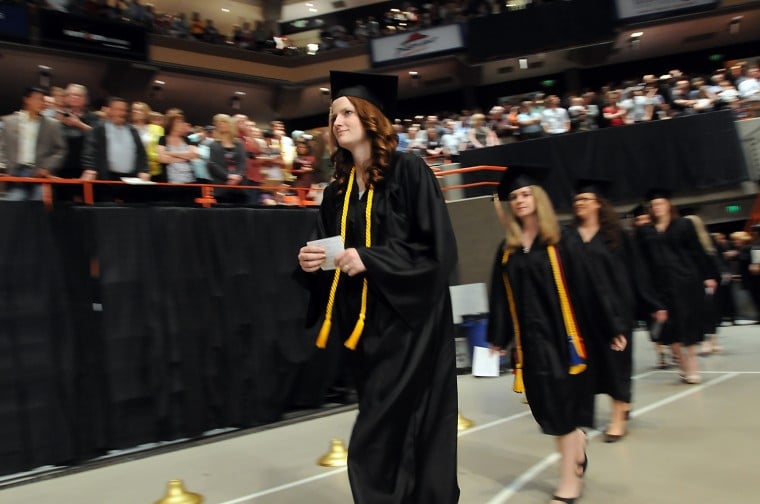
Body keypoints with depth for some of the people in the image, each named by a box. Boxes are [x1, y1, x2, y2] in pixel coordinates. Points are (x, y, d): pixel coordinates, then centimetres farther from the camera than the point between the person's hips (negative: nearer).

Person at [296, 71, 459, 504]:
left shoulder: (409, 171, -7)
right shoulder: (338, 192, 12)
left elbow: (439, 248, -14)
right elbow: (333, 263, 17)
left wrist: (370, 259, -20)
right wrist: (313, 265, -5)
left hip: (409, 321, -6)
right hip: (364, 324, 7)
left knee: (374, 449, -8)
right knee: (404, 433, 14)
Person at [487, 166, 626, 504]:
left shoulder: (561, 241, -4)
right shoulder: (507, 250, 8)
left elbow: (586, 286, -7)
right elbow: (501, 297, 9)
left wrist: (611, 327, -7)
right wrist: (498, 336, 8)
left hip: (561, 332, -4)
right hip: (529, 337, 4)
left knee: (563, 404, 0)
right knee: (547, 404, 10)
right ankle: (577, 454, 35)